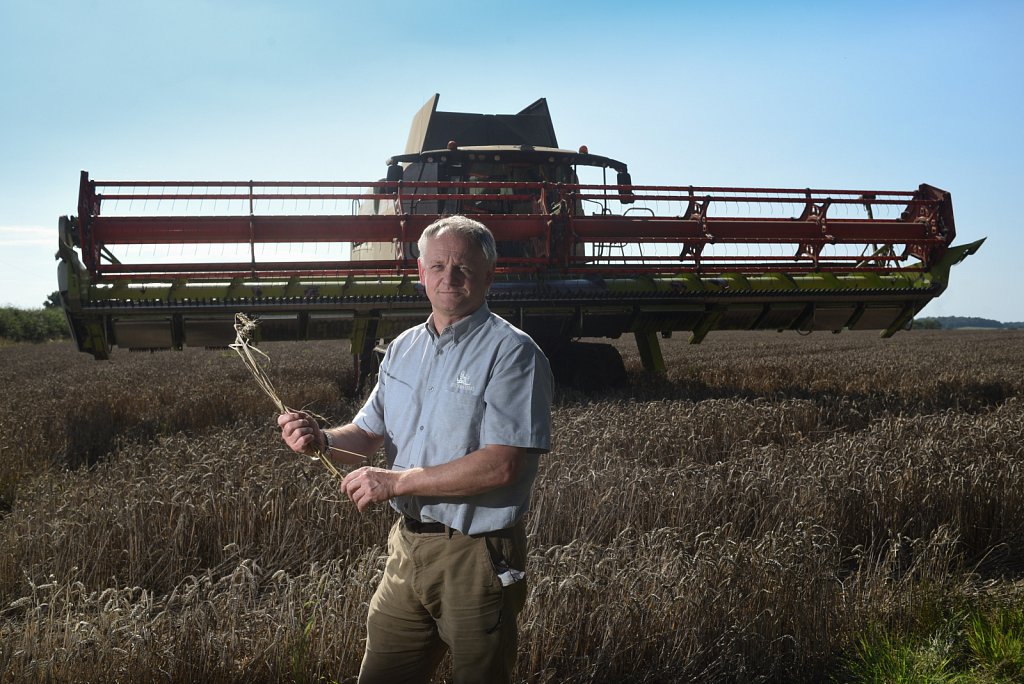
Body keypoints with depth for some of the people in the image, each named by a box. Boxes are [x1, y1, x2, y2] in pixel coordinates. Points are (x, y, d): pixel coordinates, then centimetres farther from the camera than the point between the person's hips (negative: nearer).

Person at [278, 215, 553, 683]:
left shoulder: (512, 353, -13)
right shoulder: (403, 349, 11)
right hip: (407, 545, 7)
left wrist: (397, 481, -19)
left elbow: (501, 465, -22)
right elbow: (368, 434, 15)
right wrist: (321, 441, -8)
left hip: (476, 558, -6)